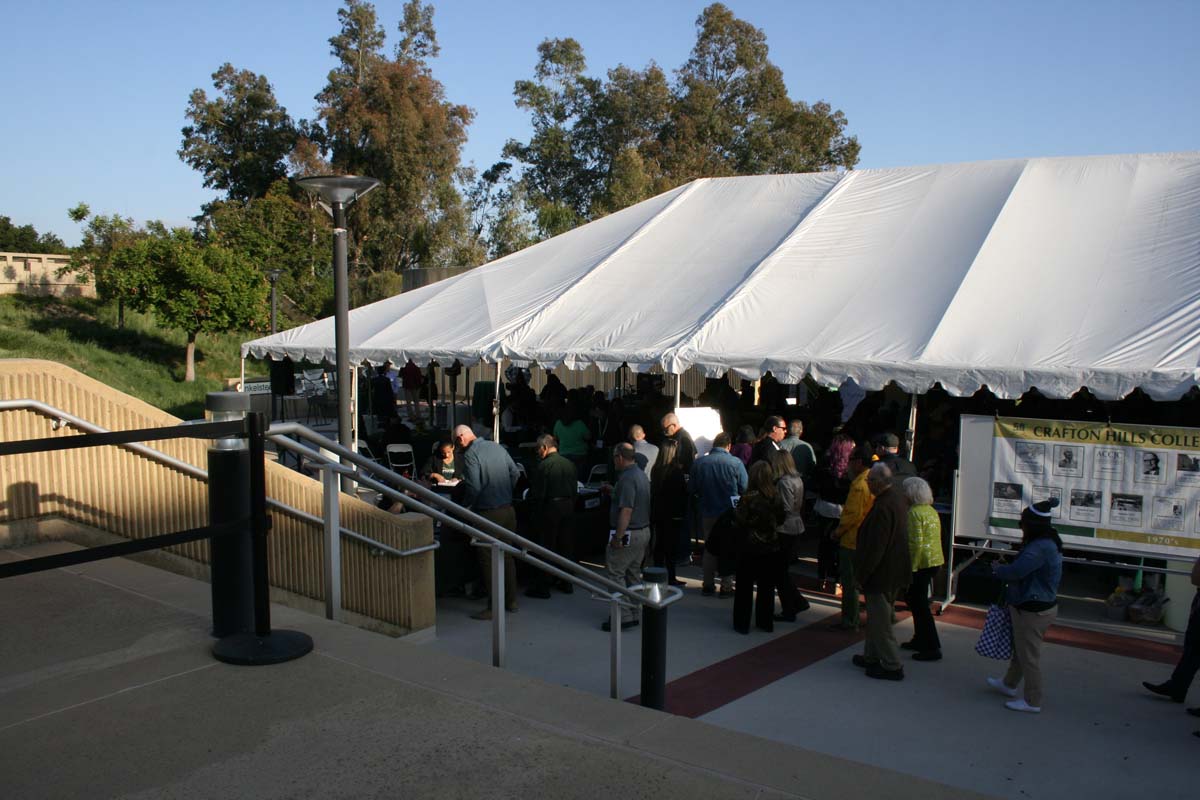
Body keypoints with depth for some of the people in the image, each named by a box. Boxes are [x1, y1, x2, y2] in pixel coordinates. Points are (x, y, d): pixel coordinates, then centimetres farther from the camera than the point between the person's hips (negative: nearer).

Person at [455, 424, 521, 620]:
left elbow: (474, 487, -20)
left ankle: (494, 607, 5)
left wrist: (465, 506, -4)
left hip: (488, 513, -7)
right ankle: (511, 600, 25)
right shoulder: (497, 447, 7)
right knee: (507, 556, 17)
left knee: (488, 560, 2)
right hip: (508, 510, 7)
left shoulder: (470, 454, -14)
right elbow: (515, 473, 9)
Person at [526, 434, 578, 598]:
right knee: (566, 545, 15)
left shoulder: (542, 466, -15)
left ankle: (541, 587, 6)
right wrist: (571, 506, 16)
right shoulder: (569, 464, 5)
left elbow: (537, 493, -15)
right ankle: (567, 583, 24)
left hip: (550, 507, -6)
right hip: (568, 506, 6)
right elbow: (575, 490, 9)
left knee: (546, 547, 1)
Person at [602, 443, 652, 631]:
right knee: (633, 573, 16)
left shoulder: (627, 478, -19)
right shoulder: (642, 475, 13)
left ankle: (623, 616, -6)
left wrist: (617, 537, -24)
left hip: (628, 534, -10)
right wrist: (613, 492, 29)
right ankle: (633, 613, 22)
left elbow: (626, 510, -25)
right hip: (643, 531, 10)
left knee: (615, 573, -4)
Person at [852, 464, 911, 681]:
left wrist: (861, 573, -14)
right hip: (895, 572, 10)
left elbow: (875, 547, -24)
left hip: (882, 573, -10)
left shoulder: (883, 507, -26)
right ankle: (871, 656, 33)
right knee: (877, 616, 21)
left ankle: (892, 666, 9)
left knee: (880, 621, 1)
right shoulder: (898, 497, 5)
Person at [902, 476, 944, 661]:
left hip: (922, 563, -9)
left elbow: (916, 542, -20)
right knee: (919, 602, 20)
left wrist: (911, 568, -17)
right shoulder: (932, 511, 13)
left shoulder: (914, 513, -14)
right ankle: (919, 640, 30)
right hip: (935, 561, 9)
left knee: (919, 604, -3)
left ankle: (932, 648, -1)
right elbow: (935, 538, 16)